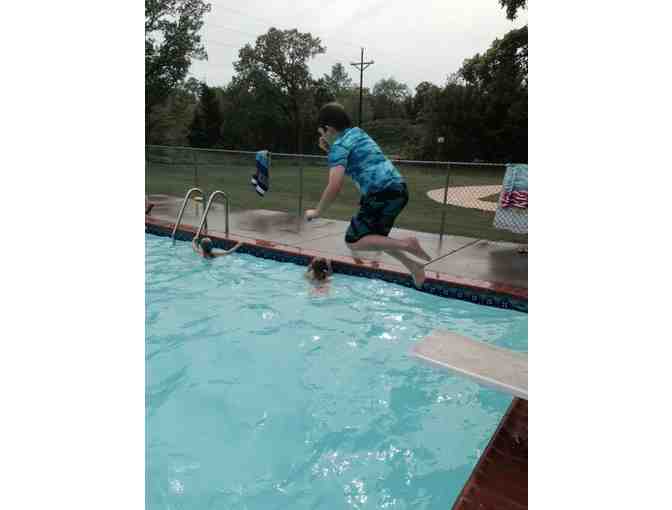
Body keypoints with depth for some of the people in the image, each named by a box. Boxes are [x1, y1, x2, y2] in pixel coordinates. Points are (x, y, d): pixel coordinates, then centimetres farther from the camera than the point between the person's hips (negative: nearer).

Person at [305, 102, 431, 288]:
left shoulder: (339, 146, -6)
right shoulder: (357, 133, 21)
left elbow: (335, 187, -18)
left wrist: (317, 212, -5)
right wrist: (329, 150, 25)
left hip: (383, 194, -9)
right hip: (397, 189, 9)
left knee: (353, 242, -2)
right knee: (375, 237, 23)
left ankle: (406, 244, -12)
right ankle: (414, 266, 17)